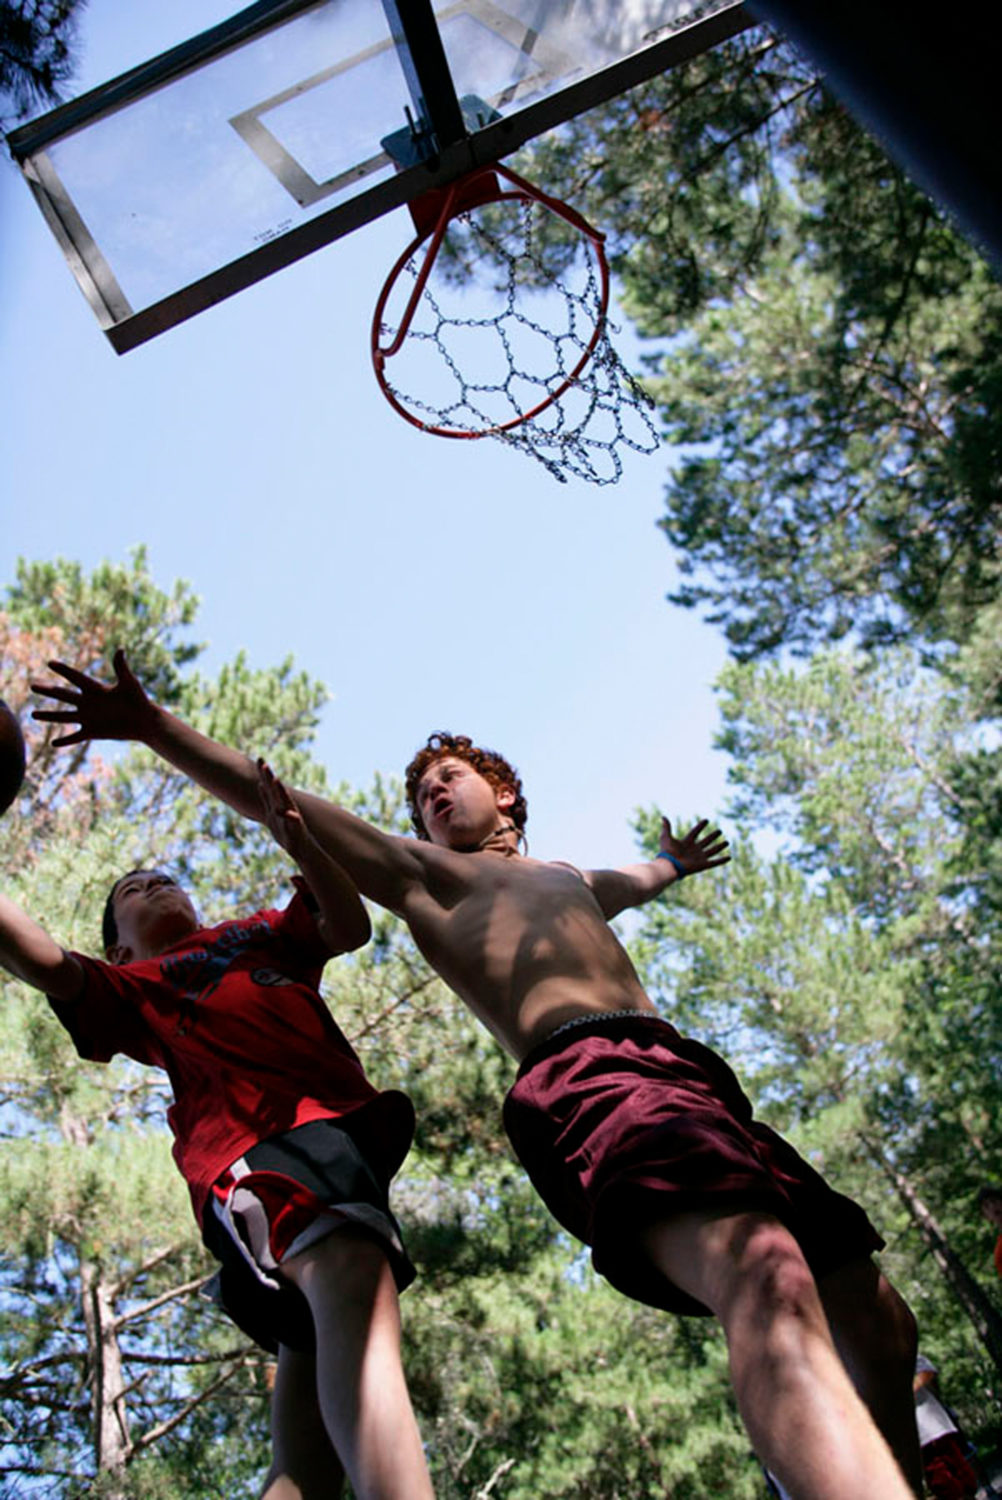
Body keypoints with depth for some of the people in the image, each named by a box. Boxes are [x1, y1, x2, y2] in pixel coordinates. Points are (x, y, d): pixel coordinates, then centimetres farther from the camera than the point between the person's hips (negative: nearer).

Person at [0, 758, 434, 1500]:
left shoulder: (263, 932, 37)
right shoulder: (132, 990, 26)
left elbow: (350, 928, 19)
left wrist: (300, 842, 4)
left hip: (348, 1121, 5)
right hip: (260, 1135, -5)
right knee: (352, 1284, -37)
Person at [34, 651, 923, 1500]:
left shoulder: (567, 880, 38)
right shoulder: (422, 871, 19)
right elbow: (280, 804, 10)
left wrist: (672, 864, 83)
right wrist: (157, 730, 2)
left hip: (693, 1077, 9)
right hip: (586, 1075, -8)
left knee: (878, 1329, 4)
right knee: (771, 1283, -36)